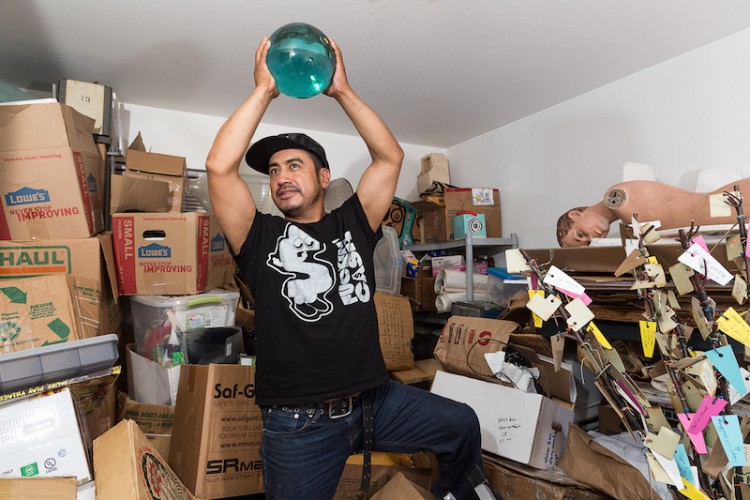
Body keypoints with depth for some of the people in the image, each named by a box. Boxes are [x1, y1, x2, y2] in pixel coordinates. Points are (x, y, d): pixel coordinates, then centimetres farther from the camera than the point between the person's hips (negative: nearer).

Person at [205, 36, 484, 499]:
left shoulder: (352, 225, 6)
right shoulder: (261, 237, -1)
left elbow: (390, 157, -1)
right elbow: (219, 167, -14)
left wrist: (343, 91, -3)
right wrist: (264, 92, -8)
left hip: (376, 399, 3)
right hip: (299, 422, -2)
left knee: (463, 425, 11)